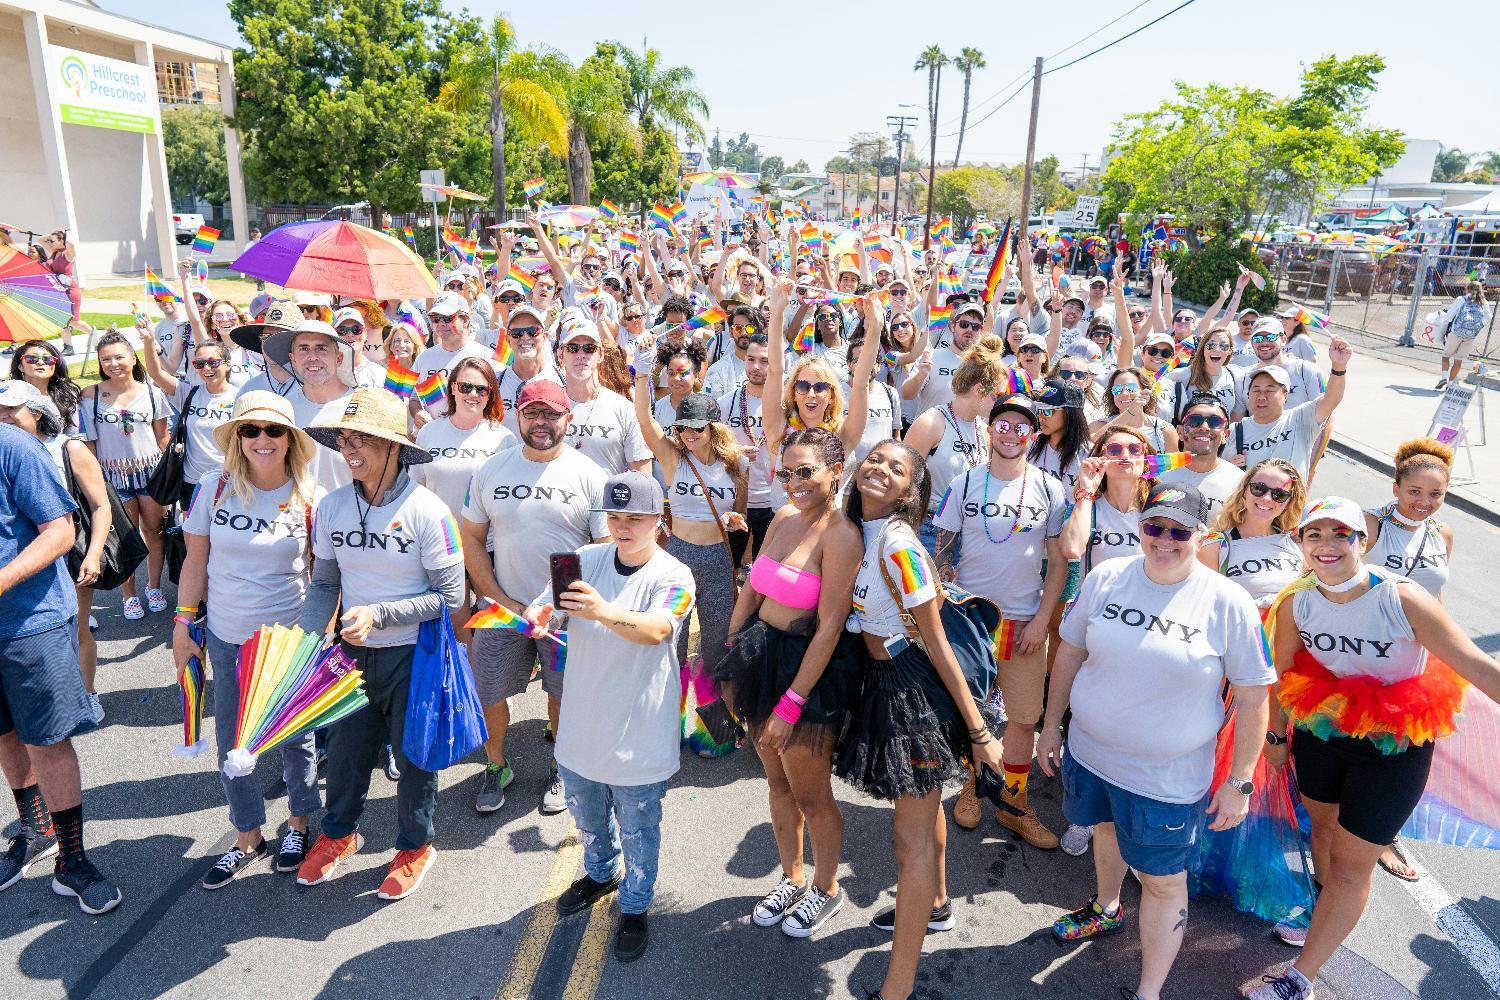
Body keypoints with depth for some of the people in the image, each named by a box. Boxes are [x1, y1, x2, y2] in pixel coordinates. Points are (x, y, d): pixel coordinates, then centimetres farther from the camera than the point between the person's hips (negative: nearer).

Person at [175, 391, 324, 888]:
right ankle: (248, 836, 31)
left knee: (294, 735, 13)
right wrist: (184, 620, 4)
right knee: (231, 739, 12)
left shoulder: (311, 497, -9)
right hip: (227, 638, 2)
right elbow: (195, 560, 3)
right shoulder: (215, 488, -5)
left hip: (290, 638, -2)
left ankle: (298, 822, 36)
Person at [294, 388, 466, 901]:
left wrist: (379, 613, -24)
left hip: (413, 653, -4)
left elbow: (449, 597, -17)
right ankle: (339, 832, 48)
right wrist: (304, 637, -9)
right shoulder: (332, 506, -5)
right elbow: (324, 584, 6)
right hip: (352, 650, 4)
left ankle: (415, 846, 38)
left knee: (413, 752, 13)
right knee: (345, 744, 21)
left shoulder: (426, 511, -19)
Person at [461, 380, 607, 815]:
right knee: (488, 694, 8)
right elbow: (472, 539, 3)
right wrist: (504, 602, -7)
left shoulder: (589, 475, -7)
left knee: (564, 696, 12)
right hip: (503, 609, 2)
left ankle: (561, 771, 36)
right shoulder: (492, 469, 0)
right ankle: (496, 767, 34)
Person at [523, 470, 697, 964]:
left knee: (638, 832, 14)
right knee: (586, 816, 28)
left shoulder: (673, 577, -18)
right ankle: (602, 873, 57)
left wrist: (604, 612, -54)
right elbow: (543, 608, -8)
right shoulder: (587, 561, -5)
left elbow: (655, 630, -36)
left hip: (638, 734, -4)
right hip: (582, 726, 5)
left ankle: (634, 908, 40)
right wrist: (537, 616, -33)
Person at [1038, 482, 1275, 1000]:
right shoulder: (1106, 578, -7)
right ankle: (1106, 909, 57)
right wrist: (1052, 723, 8)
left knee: (1163, 881, 9)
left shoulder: (1228, 603, -16)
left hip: (1167, 778, -4)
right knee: (1106, 828, 28)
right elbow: (1071, 651, 3)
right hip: (1088, 752, 4)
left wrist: (1239, 781, -9)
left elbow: (1253, 695, -10)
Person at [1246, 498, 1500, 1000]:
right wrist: (1277, 735, 10)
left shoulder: (1403, 599, -25)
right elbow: (1283, 672, 0)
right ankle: (1324, 902, 56)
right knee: (1324, 827, 25)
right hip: (1320, 728, 4)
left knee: (1352, 864, 5)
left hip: (1394, 746, -3)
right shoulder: (1296, 602, -14)